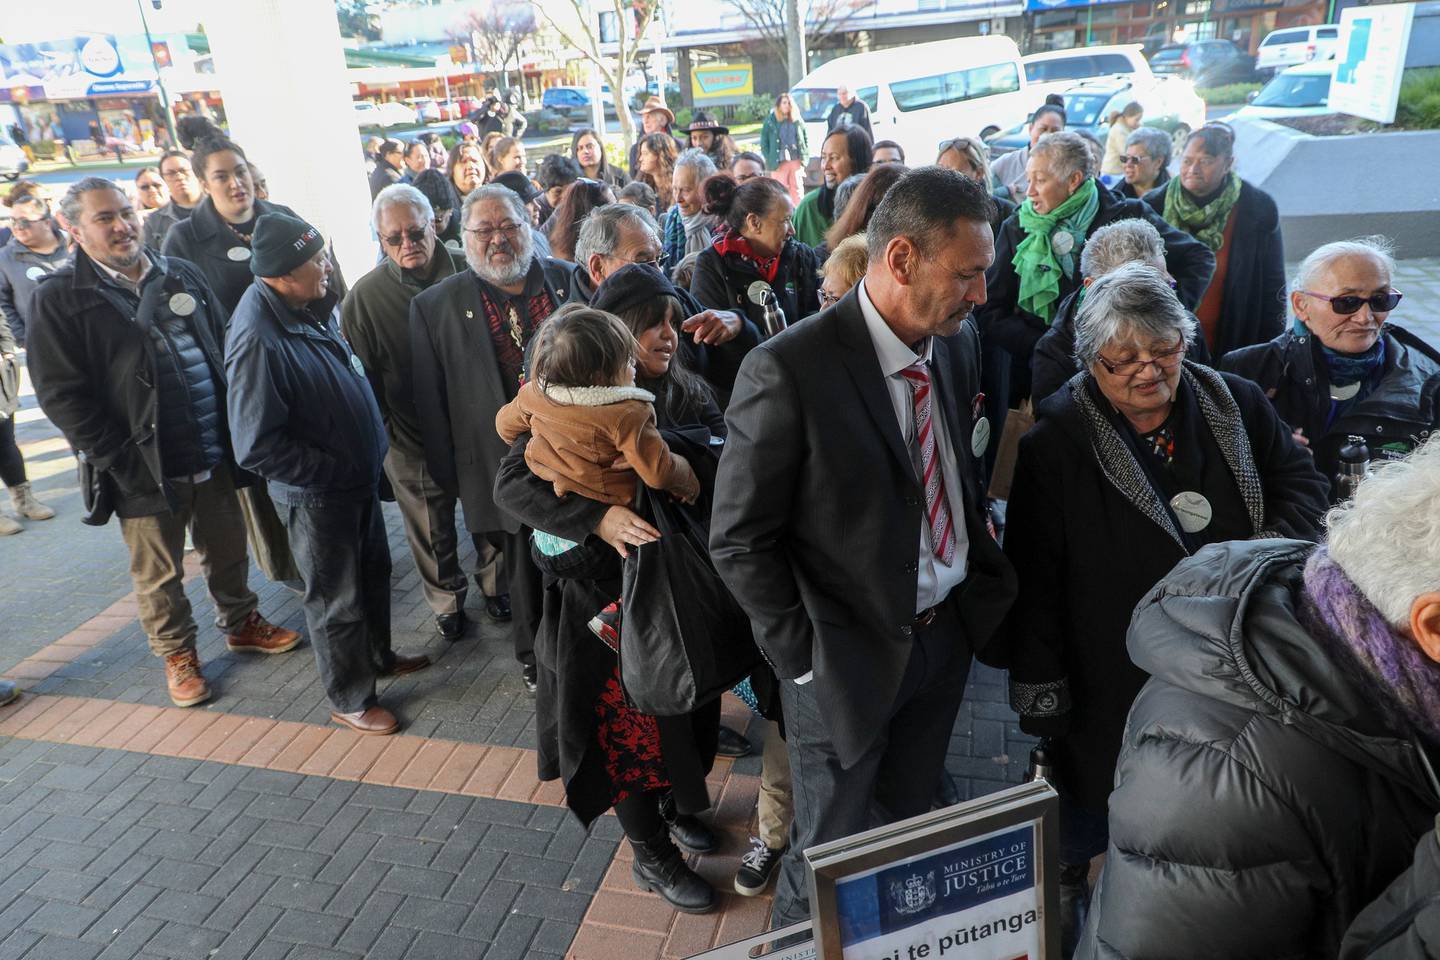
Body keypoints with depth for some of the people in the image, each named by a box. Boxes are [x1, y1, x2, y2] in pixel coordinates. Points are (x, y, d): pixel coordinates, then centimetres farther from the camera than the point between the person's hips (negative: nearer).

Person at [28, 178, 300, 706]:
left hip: (214, 456, 4)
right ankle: (177, 653, 31)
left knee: (228, 552, 18)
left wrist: (236, 424, 4)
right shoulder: (59, 299, -8)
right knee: (159, 574, 11)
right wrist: (119, 462, -16)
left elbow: (226, 349, 12)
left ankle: (241, 623, 40)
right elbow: (62, 395, -11)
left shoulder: (182, 275, 6)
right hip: (144, 470, -4)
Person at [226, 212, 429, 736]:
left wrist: (369, 453, 8)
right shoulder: (258, 340, -28)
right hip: (316, 495, -8)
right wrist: (335, 471, -21)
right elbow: (257, 447, -28)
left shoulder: (312, 309, -2)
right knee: (337, 599, 9)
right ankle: (350, 700, 29)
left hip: (359, 475, 8)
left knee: (373, 572, 25)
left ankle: (379, 655, 48)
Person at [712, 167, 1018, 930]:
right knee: (830, 852, 16)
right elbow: (739, 542, -18)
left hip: (949, 633, 6)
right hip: (850, 656, -6)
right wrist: (805, 658, -15)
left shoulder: (957, 345, -3)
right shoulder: (789, 370, -24)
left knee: (917, 825, 27)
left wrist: (985, 577, 5)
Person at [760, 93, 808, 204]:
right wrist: (769, 160, -7)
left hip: (796, 161, 3)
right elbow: (763, 143, 0)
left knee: (797, 190, 5)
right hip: (779, 163, -3)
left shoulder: (797, 120, 9)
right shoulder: (770, 121, 0)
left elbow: (806, 139, 14)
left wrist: (804, 157, 4)